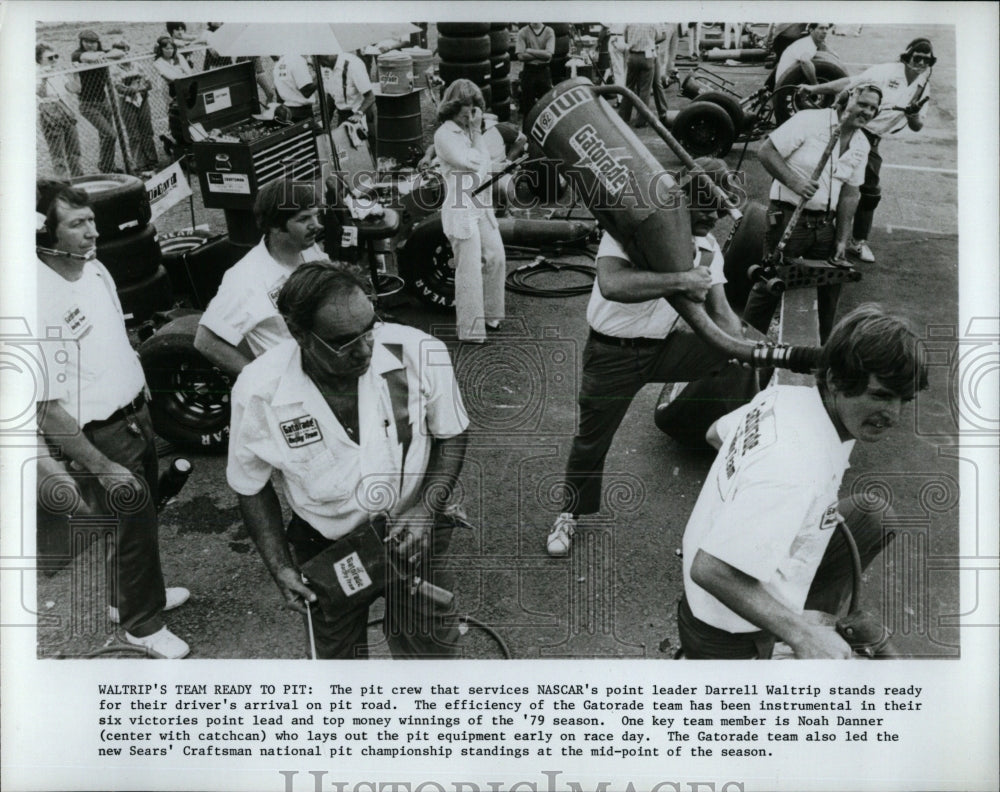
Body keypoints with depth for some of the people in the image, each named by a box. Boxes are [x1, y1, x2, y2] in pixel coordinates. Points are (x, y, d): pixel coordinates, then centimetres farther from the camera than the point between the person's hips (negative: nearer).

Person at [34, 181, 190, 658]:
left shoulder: (95, 269, 1)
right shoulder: (39, 300, -26)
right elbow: (47, 408, -25)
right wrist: (103, 467, -22)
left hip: (135, 416, 8)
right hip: (97, 437, -8)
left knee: (141, 517, 22)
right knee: (132, 526, 6)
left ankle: (129, 596, 46)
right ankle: (142, 624, 28)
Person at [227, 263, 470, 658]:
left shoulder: (420, 354, -24)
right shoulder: (259, 391, -22)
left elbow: (451, 435, -5)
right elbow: (251, 485, -3)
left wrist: (427, 510, -17)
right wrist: (279, 567, -8)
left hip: (413, 535, 0)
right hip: (326, 551, 1)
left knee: (429, 648, 9)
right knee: (338, 654, 18)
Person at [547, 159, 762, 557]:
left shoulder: (709, 247, 2)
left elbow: (719, 313, 0)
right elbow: (611, 284, -38)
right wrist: (680, 280, -38)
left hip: (667, 347, 5)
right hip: (613, 352, -5)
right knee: (591, 440, 6)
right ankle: (570, 514, 31)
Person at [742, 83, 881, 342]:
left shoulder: (861, 145, 7)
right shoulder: (810, 120, -12)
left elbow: (850, 194, 10)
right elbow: (766, 152, -14)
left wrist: (842, 240, 5)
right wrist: (794, 182, -26)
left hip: (825, 224, 6)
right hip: (788, 218, -6)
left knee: (829, 287, 12)